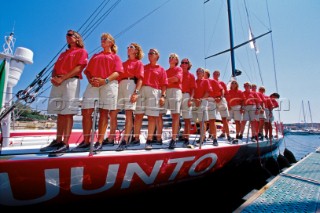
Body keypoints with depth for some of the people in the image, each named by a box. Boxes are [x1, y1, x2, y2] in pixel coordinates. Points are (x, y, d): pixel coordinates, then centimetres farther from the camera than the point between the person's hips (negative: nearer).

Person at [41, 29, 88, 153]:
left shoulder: (82, 51, 7)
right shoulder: (63, 54, 31)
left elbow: (78, 68, -8)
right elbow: (55, 68, 22)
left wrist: (62, 78, -15)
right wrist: (54, 77, -2)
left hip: (71, 82, -7)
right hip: (57, 83, 7)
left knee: (68, 113, -12)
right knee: (60, 113, 5)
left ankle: (65, 143, -11)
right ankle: (58, 141, 9)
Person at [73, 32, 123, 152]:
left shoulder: (115, 57, 17)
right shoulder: (95, 56, 30)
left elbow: (117, 73, 0)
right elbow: (87, 70, 19)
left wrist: (105, 80, -17)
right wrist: (90, 79, -4)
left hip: (109, 84, -4)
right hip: (93, 84, 4)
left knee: (104, 112, -6)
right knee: (86, 111, -7)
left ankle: (100, 142, -3)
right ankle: (86, 141, 0)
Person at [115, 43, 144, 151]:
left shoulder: (138, 63, 12)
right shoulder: (123, 63, 29)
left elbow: (140, 79, -1)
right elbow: (118, 76, 22)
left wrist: (136, 92, -16)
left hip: (131, 84, -5)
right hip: (120, 86, 6)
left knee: (129, 113, -11)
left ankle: (125, 141, -12)